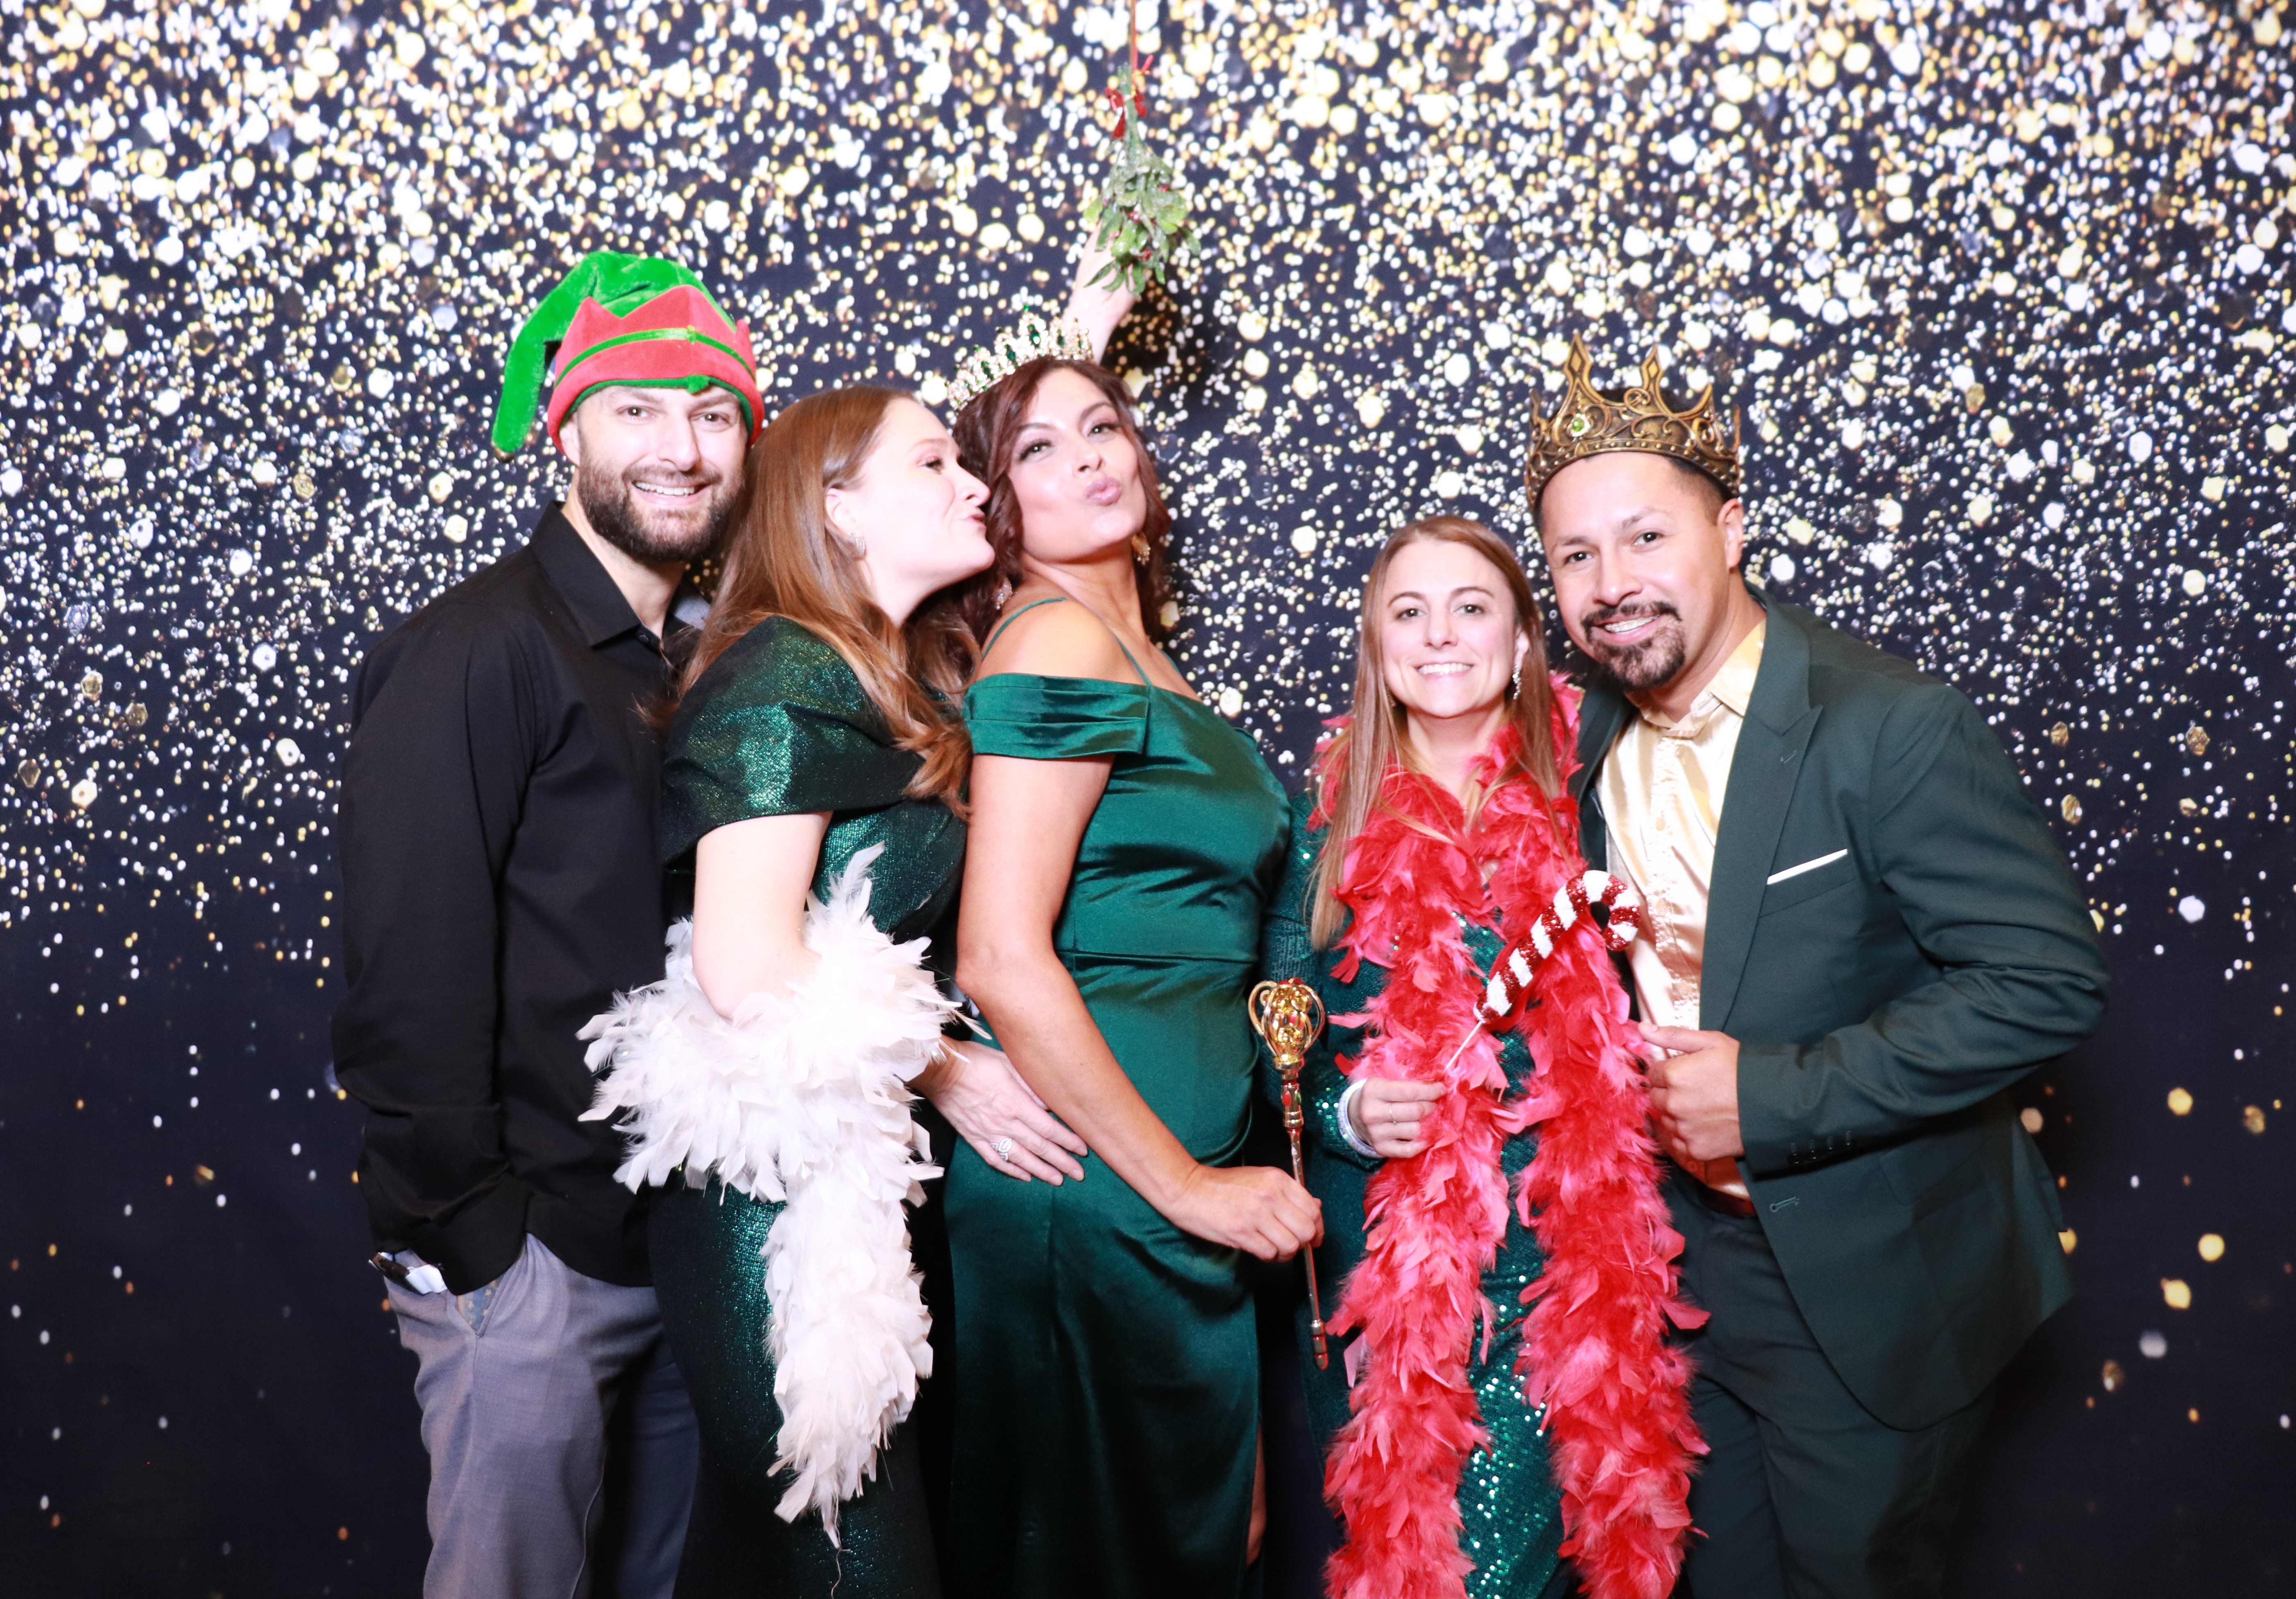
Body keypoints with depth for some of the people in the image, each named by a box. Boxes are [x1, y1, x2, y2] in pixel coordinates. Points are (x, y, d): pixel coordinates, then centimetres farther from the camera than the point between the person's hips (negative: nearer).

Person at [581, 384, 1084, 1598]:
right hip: (776, 1179, -9)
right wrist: (941, 1068, -10)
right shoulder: (786, 677, -12)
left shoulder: (909, 689, 15)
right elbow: (748, 968, -20)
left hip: (860, 1173, 9)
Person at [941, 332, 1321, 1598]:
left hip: (1177, 1180, 8)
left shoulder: (1135, 653, 12)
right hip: (1099, 1188, -8)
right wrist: (1185, 1185, -16)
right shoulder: (1057, 642, -13)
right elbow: (1003, 962, -21)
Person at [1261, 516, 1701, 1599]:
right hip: (1375, 1261, 1)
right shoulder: (1331, 819, 2)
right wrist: (1345, 1110, -13)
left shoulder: (1578, 810, 2)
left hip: (1557, 1266, 0)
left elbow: (1618, 1033, 9)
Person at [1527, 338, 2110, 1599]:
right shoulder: (1588, 742, 1)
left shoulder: (1891, 725, -20)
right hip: (1681, 1265, 6)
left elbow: (2048, 980, -24)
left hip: (1863, 1289, -5)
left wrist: (1775, 1094, -25)